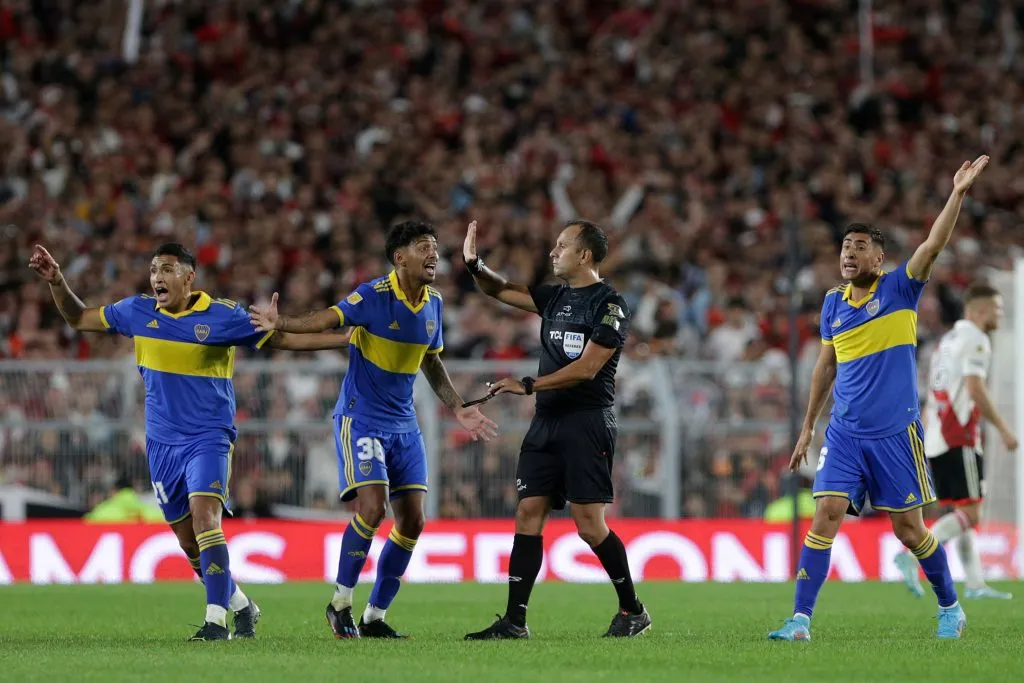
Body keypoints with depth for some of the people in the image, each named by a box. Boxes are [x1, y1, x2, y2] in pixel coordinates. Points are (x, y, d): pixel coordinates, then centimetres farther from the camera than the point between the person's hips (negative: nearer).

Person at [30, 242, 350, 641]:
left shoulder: (222, 316, -7)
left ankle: (217, 620, -29)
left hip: (209, 438, -5)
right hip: (162, 442, 5)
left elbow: (284, 339, -1)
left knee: (204, 515, -26)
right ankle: (241, 606, 29)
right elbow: (78, 318, 13)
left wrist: (346, 339, -7)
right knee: (189, 541, 8)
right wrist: (56, 282, -3)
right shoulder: (138, 312, 3)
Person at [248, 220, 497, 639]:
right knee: (373, 506, -20)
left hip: (403, 424, 7)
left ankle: (375, 616, 12)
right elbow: (328, 319, -27)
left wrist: (458, 409, 16)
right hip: (361, 417, -7)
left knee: (412, 520, 1)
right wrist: (281, 323, -44)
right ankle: (340, 602, -2)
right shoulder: (375, 295, -14)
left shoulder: (433, 303, 6)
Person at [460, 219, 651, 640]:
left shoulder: (609, 305, -8)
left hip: (587, 424, -8)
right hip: (547, 423, 8)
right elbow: (501, 291, 23)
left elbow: (586, 368, -16)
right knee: (528, 515, 0)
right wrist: (474, 264, 4)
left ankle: (632, 611, 4)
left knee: (589, 523, -11)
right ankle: (514, 621, -1)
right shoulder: (555, 298, 15)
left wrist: (528, 386, -15)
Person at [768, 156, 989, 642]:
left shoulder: (899, 289, -3)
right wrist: (808, 427, 18)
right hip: (845, 434, 3)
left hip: (895, 433, -3)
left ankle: (950, 607, 24)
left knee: (909, 529, 3)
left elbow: (933, 246, -18)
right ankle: (800, 620, -12)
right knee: (825, 516, -10)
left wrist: (957, 195, -30)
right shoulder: (833, 303, 8)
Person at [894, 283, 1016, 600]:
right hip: (959, 439, -10)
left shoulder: (947, 340, 22)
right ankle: (912, 555, -22)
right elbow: (975, 389, -17)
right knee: (970, 513, -10)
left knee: (963, 513, 10)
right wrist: (1004, 429, -13)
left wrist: (921, 440, 23)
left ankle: (975, 583, 7)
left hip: (934, 442, 10)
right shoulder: (975, 339, -7)